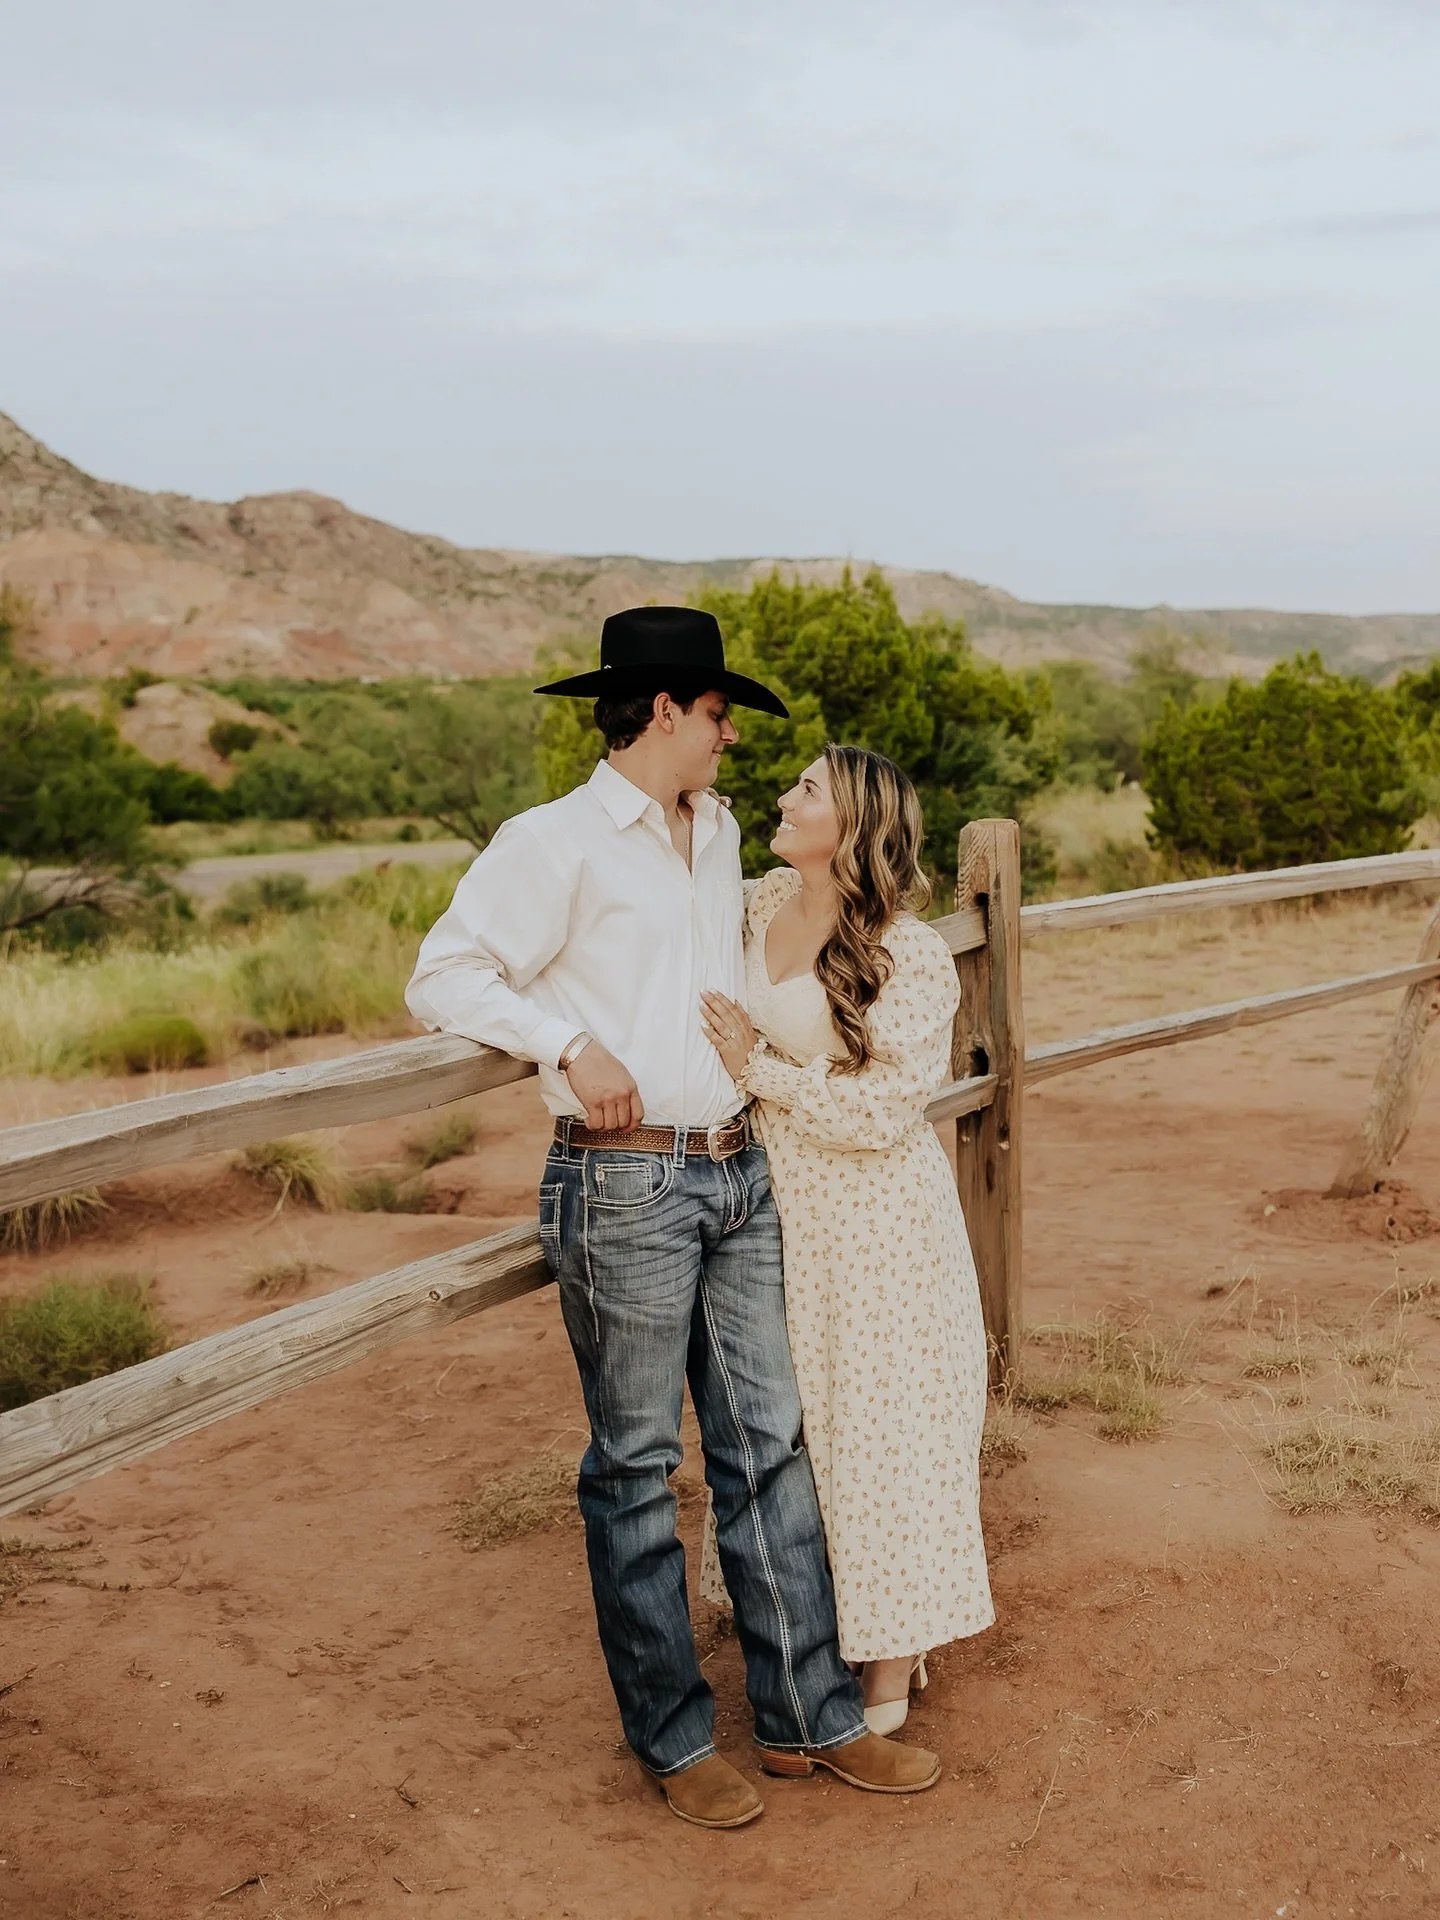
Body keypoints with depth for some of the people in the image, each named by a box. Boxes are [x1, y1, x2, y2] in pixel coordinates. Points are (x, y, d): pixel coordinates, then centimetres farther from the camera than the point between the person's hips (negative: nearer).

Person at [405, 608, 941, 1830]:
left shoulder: (718, 833, 16)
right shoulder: (556, 842, -8)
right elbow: (446, 976, -11)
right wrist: (571, 1043, -20)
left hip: (738, 1172, 7)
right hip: (624, 1187, -7)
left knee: (769, 1443, 10)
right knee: (636, 1465, 5)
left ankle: (809, 1716, 21)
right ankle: (673, 1738, 19)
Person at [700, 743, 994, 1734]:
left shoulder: (913, 960, -18)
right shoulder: (766, 903, 2)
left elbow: (882, 1110, -21)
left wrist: (760, 1071, -19)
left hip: (871, 1226, -7)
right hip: (776, 1208, 7)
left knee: (878, 1427, 5)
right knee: (796, 1424, 16)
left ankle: (890, 1674, 21)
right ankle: (823, 1633, 34)